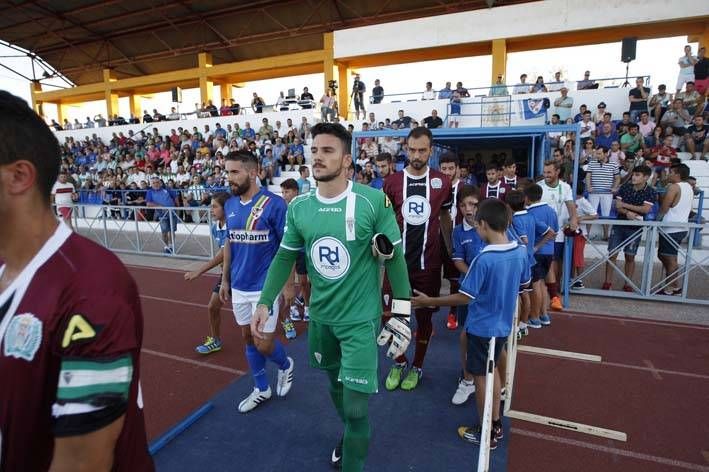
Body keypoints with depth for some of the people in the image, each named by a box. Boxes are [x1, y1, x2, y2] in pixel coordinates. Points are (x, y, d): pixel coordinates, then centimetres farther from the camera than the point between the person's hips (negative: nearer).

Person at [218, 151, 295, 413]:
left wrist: (288, 283, -11)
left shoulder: (274, 203, -15)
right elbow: (229, 244, 13)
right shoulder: (230, 205, 4)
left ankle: (286, 365, 33)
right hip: (239, 286, 6)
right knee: (248, 338, 16)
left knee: (263, 344, -1)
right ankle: (261, 389, 35)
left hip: (265, 286, -6)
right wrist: (225, 279, 14)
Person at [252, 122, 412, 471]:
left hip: (360, 319, -4)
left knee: (356, 405, -2)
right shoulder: (299, 207, -4)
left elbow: (394, 258, -9)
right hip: (320, 316, 5)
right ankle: (351, 435, 55)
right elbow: (285, 257, 7)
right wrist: (265, 301, 2)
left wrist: (401, 314, -7)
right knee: (336, 386, 25)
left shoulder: (374, 201, -16)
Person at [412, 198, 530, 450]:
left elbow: (464, 298, -24)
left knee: (481, 377, 11)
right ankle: (496, 424, 39)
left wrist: (428, 301, -15)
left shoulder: (484, 259, -27)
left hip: (482, 328, -7)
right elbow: (524, 285, 9)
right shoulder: (521, 252, -6)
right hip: (503, 326, 7)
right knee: (492, 370, 25)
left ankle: (487, 433, 27)